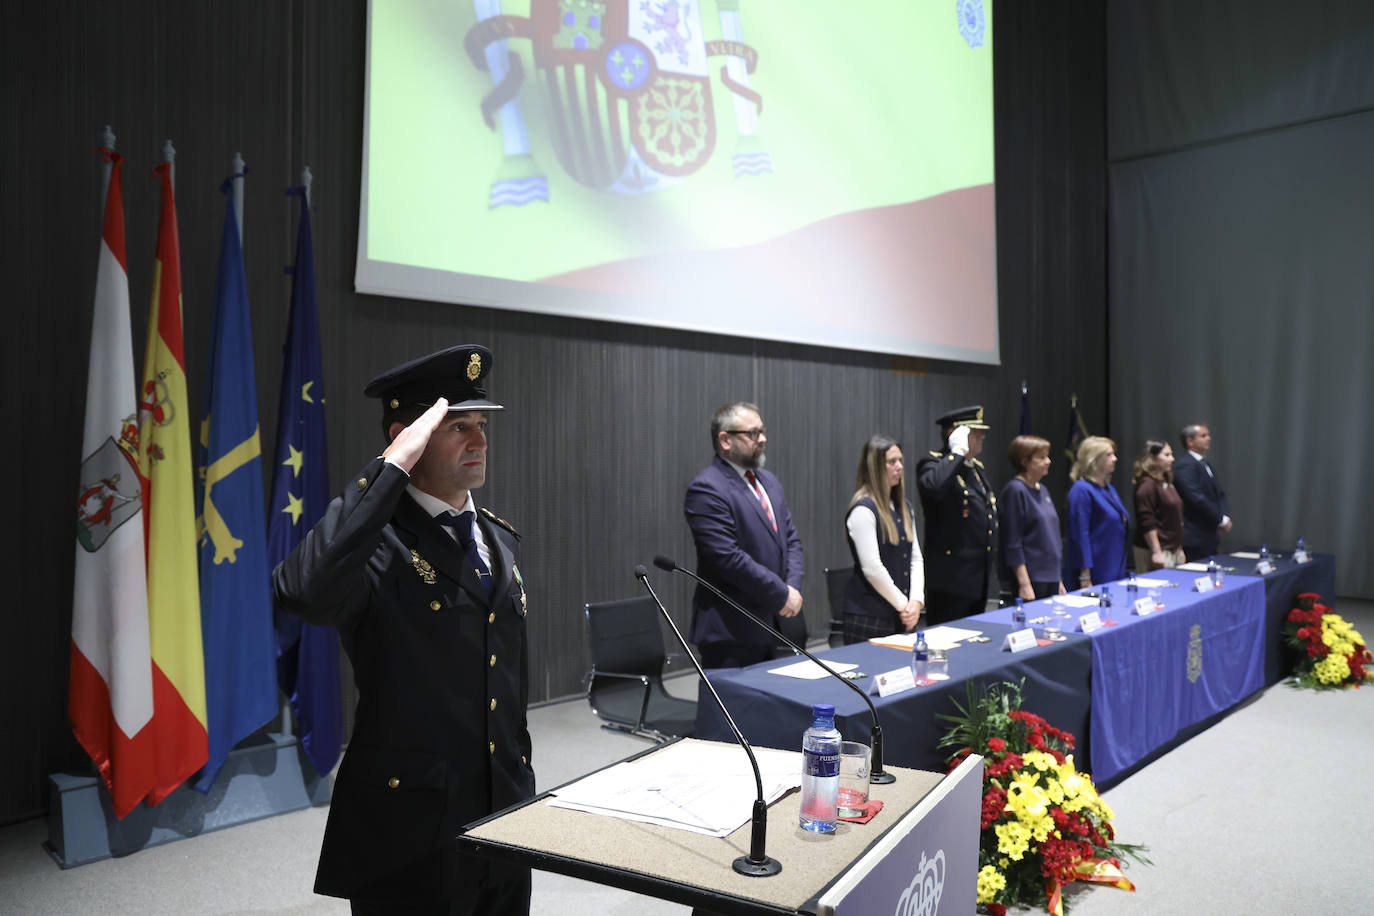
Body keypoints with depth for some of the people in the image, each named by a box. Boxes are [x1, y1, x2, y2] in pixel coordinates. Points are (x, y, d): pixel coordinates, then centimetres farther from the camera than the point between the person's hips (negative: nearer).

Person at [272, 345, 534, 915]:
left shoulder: (499, 539, 9)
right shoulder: (376, 541, -14)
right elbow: (301, 592, -37)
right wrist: (391, 467, -30)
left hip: (507, 817, 7)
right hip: (411, 834, -6)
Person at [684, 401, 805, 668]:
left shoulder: (768, 481, 15)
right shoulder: (706, 489, -14)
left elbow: (790, 539, 16)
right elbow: (729, 558, -20)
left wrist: (794, 587, -2)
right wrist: (781, 595, -14)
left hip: (781, 621, 8)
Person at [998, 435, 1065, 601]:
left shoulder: (1043, 490, 14)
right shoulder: (1015, 490, -12)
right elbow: (1013, 543, -16)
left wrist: (1059, 580, 19)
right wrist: (1024, 584, -19)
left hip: (1051, 578, 8)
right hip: (1032, 578, -8)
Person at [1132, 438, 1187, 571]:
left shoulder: (1167, 482, 16)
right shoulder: (1147, 484, -13)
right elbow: (1147, 523, -17)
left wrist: (1180, 549, 22)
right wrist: (1156, 553, -19)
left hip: (1173, 550, 9)